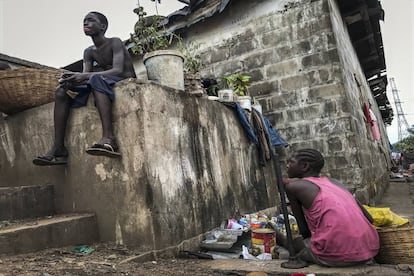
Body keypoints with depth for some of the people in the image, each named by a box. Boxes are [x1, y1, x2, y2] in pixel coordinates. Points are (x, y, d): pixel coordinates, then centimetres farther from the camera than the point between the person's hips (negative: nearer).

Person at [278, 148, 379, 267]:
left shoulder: (293, 186, 0)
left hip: (337, 255, -5)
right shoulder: (332, 182, 17)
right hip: (370, 250, 5)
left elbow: (304, 231, 5)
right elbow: (369, 219, 16)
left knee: (295, 244, 23)